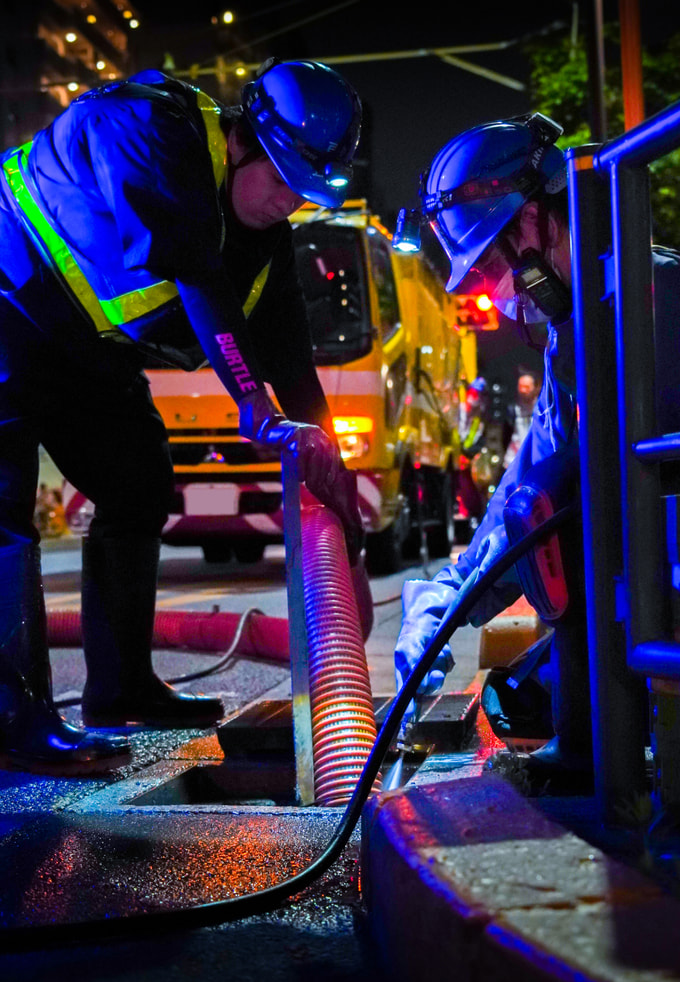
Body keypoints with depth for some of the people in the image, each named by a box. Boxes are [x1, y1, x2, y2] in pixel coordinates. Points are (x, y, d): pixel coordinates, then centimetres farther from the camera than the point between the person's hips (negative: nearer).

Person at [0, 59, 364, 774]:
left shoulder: (263, 230, -4)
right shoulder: (146, 130, -29)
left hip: (85, 346, 9)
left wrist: (327, 462, -7)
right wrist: (260, 416, -43)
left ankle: (120, 688, 18)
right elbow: (197, 279, -40)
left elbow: (287, 345, -1)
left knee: (138, 487, 8)